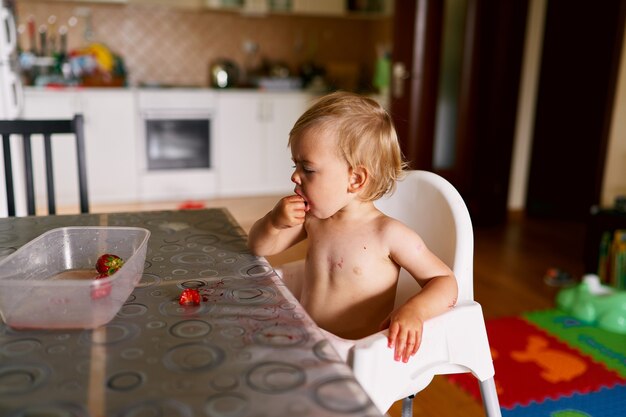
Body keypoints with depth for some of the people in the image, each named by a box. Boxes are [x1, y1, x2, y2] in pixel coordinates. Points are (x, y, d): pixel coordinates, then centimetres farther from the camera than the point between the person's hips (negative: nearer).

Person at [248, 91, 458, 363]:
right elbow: (260, 248, 15)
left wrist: (414, 310, -29)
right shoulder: (312, 219, 5)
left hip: (349, 351, -7)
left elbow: (445, 281, -8)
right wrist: (274, 222, -8)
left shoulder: (389, 234, -14)